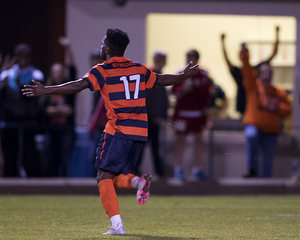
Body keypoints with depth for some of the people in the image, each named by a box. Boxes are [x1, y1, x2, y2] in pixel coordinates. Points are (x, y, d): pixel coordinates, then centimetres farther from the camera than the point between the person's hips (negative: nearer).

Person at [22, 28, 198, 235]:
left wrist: (46, 90, -18)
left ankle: (117, 225, -15)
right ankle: (137, 181, -16)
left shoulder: (102, 71, -3)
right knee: (117, 177, 17)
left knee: (105, 177, -1)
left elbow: (78, 86, -16)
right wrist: (185, 76, 46)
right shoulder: (139, 69, 14)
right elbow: (163, 80, 27)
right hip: (140, 132, 6)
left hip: (118, 130, -6)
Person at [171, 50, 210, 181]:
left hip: (198, 112, 2)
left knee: (198, 139, 4)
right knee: (181, 139, 2)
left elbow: (206, 93, 9)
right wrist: (183, 88, -23)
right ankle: (178, 169, 9)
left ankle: (197, 169, 12)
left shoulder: (203, 75, 3)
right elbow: (173, 90, -5)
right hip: (182, 112, -2)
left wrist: (205, 108, 4)